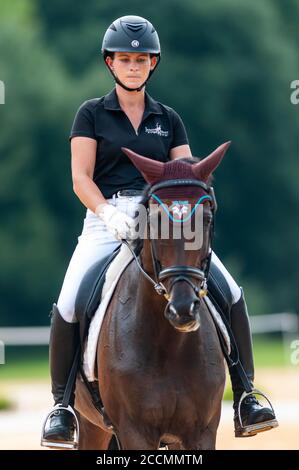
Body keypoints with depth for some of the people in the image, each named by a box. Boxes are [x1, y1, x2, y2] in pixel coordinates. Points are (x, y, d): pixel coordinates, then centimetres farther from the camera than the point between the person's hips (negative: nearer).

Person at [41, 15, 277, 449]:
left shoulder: (169, 119, 17)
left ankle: (244, 395, -6)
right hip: (107, 217, -3)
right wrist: (108, 213, -19)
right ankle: (61, 404, -8)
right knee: (69, 305, -26)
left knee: (230, 291, -16)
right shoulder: (92, 114, 9)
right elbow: (81, 178, 0)